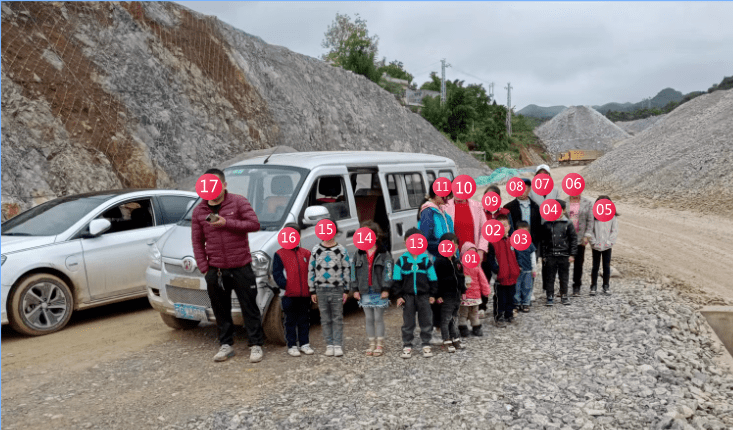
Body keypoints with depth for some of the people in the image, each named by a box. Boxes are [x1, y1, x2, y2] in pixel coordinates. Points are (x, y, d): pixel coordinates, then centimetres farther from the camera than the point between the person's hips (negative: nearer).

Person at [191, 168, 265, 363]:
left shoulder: (239, 202, -1)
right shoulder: (198, 211, 9)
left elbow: (254, 224, -9)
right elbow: (197, 242, 10)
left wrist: (227, 223, -17)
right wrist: (204, 268, 3)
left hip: (241, 267, -3)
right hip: (215, 270, 3)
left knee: (249, 308, 2)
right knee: (221, 310, 11)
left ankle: (256, 345, 11)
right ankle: (226, 345, 24)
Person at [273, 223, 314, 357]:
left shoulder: (306, 254, 10)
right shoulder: (280, 254, 0)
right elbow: (277, 274, -4)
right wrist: (285, 286, -16)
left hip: (305, 294, 3)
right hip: (289, 295, -3)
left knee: (304, 320, 11)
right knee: (290, 321, 5)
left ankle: (304, 343, 21)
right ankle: (292, 345, 14)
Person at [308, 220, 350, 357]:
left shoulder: (341, 250, 1)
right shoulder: (316, 250, 5)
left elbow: (347, 270, 3)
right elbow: (311, 270, 7)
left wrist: (346, 290, -1)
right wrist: (312, 291, 4)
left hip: (337, 289, -1)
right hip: (321, 289, 2)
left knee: (337, 318, 1)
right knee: (325, 319, 6)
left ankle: (338, 345, 6)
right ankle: (329, 344, 14)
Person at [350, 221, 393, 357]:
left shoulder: (384, 253, -3)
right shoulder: (359, 254, 8)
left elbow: (387, 271, -7)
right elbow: (354, 272, 9)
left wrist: (385, 289, -12)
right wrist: (355, 289, 4)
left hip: (379, 291, -4)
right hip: (365, 292, 4)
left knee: (378, 318, 3)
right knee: (369, 319, 10)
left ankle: (380, 345, 13)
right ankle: (371, 344, 19)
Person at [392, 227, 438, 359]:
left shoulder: (426, 259, 1)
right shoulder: (401, 260, 0)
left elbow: (433, 278, 5)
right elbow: (396, 280, 2)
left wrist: (432, 295, 3)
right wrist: (399, 296, -3)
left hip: (424, 296, 0)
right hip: (408, 296, 0)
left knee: (426, 321, 5)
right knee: (408, 322, 6)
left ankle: (426, 345, 18)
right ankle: (407, 346, 16)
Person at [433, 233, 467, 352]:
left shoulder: (457, 261, 9)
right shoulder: (439, 261, -14)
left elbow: (462, 277, 19)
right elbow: (437, 279, -16)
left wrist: (463, 291, 16)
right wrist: (438, 296, -17)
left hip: (457, 294, 7)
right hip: (446, 296, -7)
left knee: (454, 318, 16)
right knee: (446, 319, 1)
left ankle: (455, 339, 26)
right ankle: (447, 341, 9)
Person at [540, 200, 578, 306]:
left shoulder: (568, 224, 0)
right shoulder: (547, 225, 3)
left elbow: (573, 239, 3)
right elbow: (543, 241, 6)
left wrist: (572, 254, -1)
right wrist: (543, 255, 4)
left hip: (564, 256, 0)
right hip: (550, 256, 1)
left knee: (564, 277, 10)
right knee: (550, 277, 4)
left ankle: (564, 296, 24)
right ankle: (550, 297, 13)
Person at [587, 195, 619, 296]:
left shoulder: (612, 217, 0)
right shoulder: (594, 217, -2)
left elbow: (615, 231, -1)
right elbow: (589, 231, -3)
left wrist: (609, 242, -10)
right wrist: (593, 242, -10)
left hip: (607, 246, 1)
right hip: (596, 246, -1)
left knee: (607, 266, 8)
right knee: (595, 266, 6)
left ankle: (606, 286, 20)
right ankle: (593, 286, 15)